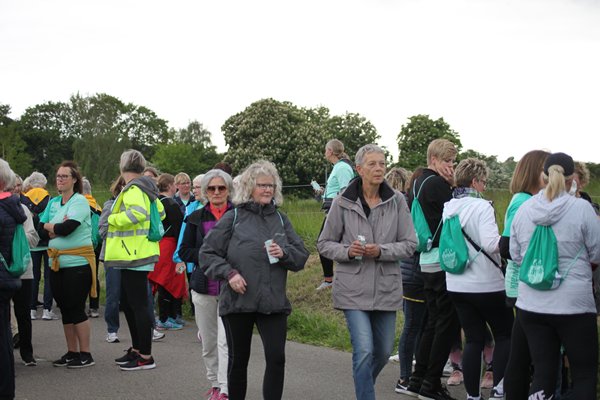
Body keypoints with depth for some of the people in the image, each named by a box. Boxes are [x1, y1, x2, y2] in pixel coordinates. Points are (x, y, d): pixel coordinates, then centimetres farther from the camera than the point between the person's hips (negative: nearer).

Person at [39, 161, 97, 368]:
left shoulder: (80, 201, -7)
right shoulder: (53, 203, 13)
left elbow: (67, 228, -20)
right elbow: (42, 231, 6)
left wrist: (49, 226, -2)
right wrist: (57, 229, -13)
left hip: (77, 262, -7)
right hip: (57, 262, 7)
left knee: (76, 308, -4)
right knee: (65, 309, 11)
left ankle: (85, 354, 5)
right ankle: (72, 352, 20)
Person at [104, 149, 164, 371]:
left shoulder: (133, 189, -15)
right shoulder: (146, 189, 15)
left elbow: (138, 212, -33)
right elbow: (160, 212, 26)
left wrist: (113, 219, -20)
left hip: (135, 256, -10)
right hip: (132, 254, 10)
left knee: (138, 304, -6)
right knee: (128, 303, 18)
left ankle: (146, 357, 0)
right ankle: (137, 350, 28)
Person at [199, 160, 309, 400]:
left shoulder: (280, 219, 10)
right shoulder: (233, 218, 0)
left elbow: (302, 256, 10)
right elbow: (207, 254, -1)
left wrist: (284, 253, -10)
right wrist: (228, 273, -15)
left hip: (274, 303, 2)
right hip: (237, 301, -2)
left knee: (276, 358, -8)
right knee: (238, 360, 10)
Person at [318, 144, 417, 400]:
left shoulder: (397, 201, -1)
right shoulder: (342, 203, -4)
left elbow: (410, 244, -1)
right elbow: (324, 244, 4)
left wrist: (381, 251, -17)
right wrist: (347, 251, -16)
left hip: (386, 288, 3)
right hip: (354, 289, -2)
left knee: (383, 352, 15)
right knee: (364, 352, -12)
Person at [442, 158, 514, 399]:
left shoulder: (447, 208, 6)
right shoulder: (481, 206, -15)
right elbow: (491, 243, -25)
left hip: (456, 285, 6)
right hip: (486, 284, -6)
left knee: (474, 339, 12)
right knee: (505, 335, 10)